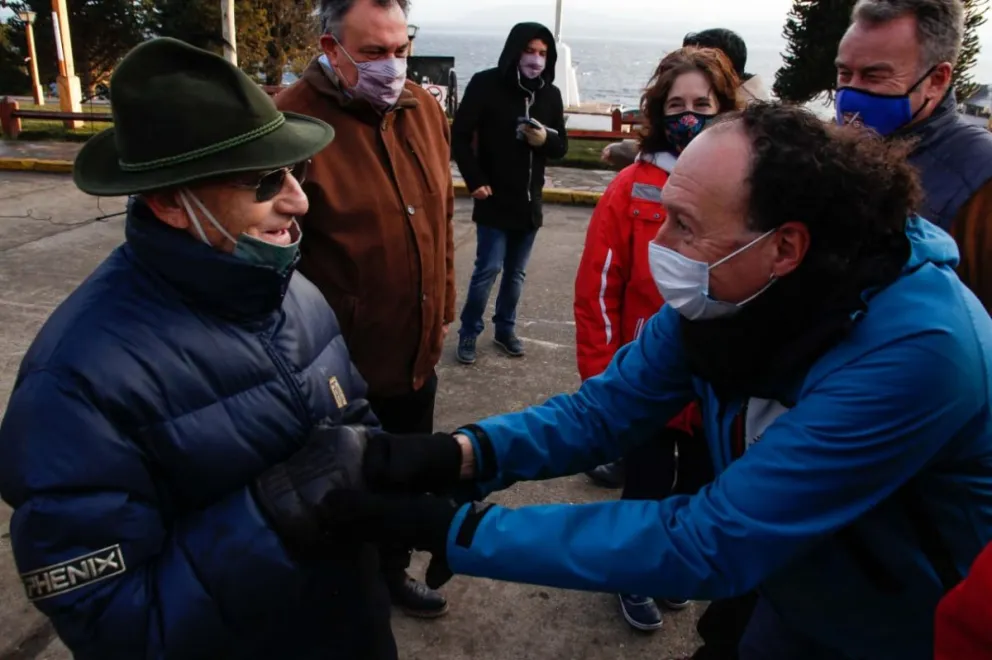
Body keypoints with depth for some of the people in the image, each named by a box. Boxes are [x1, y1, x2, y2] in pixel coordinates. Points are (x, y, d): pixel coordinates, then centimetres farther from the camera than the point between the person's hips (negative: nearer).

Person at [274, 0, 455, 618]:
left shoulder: (425, 108, 2)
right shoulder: (293, 120, -19)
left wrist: (445, 302, 13)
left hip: (418, 349, 6)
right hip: (343, 362, -6)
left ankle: (392, 568, 52)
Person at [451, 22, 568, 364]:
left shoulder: (550, 93, 3)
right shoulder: (486, 84, -10)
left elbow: (562, 145, 8)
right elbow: (460, 136, -8)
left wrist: (544, 139, -15)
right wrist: (475, 181, -12)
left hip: (530, 200, 4)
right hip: (494, 199, -4)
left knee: (516, 272, 13)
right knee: (488, 269, -2)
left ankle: (505, 329, 29)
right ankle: (469, 333, 15)